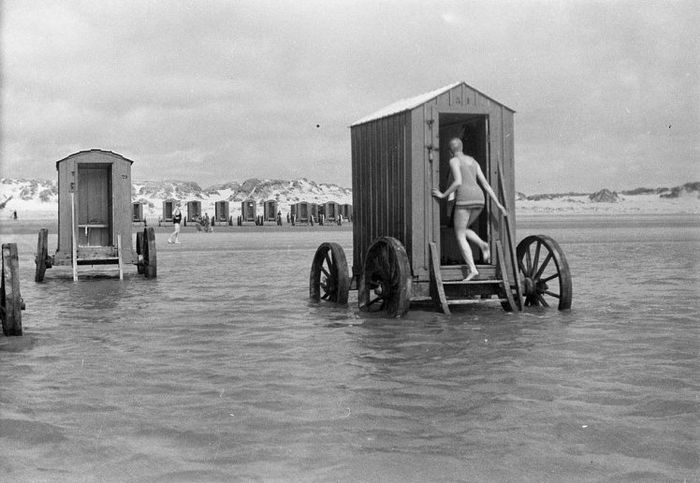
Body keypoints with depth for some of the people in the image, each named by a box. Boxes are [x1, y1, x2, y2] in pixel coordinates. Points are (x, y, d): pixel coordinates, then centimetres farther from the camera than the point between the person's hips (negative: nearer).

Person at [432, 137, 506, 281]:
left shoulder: (454, 161, 0)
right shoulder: (473, 161, 21)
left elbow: (458, 182, -16)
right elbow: (485, 183, 15)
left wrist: (443, 195, -5)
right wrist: (498, 203, 11)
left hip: (464, 198, -7)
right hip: (478, 199, 7)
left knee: (460, 237, 0)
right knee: (462, 230, 26)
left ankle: (472, 269, -13)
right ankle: (483, 245, -1)